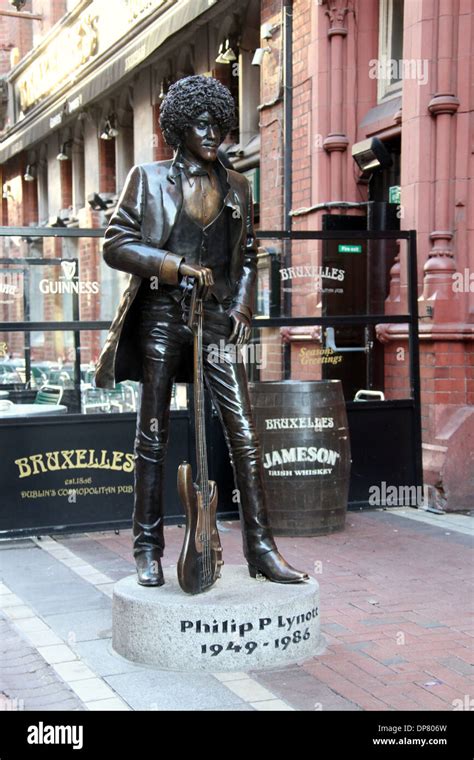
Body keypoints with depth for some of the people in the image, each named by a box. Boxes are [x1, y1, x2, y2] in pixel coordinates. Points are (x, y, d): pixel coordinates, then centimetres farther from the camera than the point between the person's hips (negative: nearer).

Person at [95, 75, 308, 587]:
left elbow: (247, 255, 20)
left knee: (244, 434, -5)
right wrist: (177, 266, -14)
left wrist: (242, 304, 3)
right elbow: (116, 243, -2)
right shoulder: (149, 179, 4)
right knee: (152, 436, 3)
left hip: (217, 319, 3)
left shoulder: (236, 187, 14)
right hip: (162, 318, -2)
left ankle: (260, 547, 2)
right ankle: (147, 549, 13)